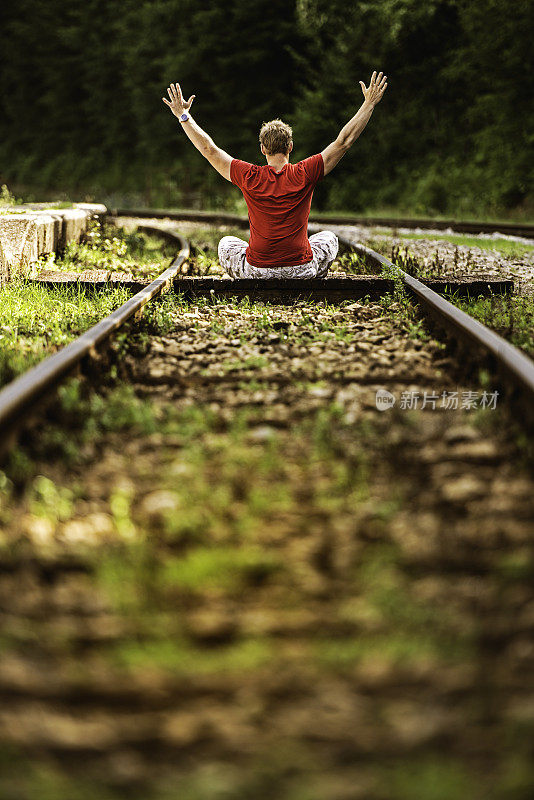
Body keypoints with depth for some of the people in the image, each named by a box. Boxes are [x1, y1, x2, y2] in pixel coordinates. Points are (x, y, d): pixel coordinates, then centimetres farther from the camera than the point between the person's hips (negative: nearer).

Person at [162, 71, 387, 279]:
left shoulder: (250, 177, -8)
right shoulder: (304, 174, -9)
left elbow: (209, 149, 1)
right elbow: (343, 141, -3)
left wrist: (183, 116, 11)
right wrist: (369, 103, 3)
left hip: (257, 273, 0)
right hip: (301, 272, 0)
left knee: (227, 244, 32)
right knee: (329, 238, 32)